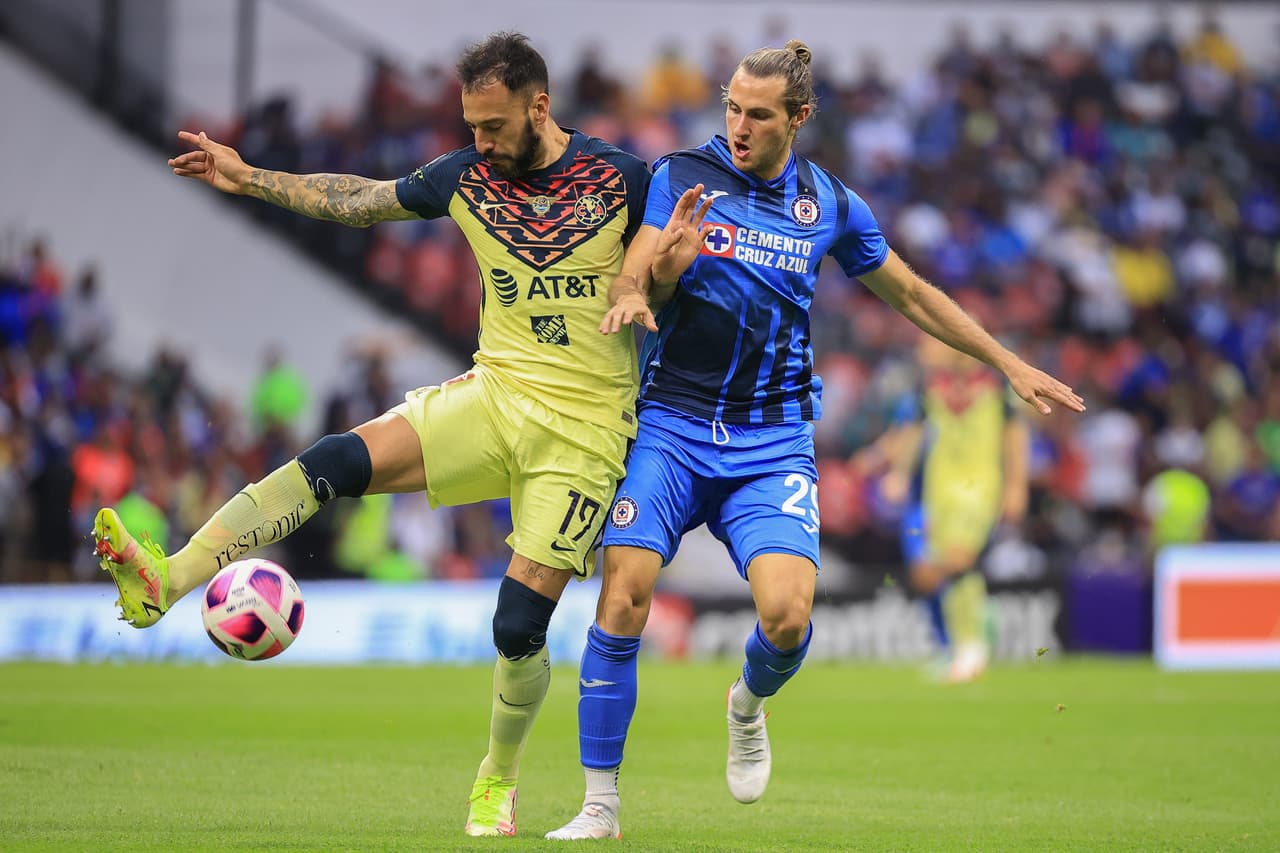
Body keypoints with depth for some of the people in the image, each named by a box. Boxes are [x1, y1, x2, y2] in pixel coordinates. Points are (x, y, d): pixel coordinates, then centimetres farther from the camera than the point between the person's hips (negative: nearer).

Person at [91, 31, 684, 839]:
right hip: (495, 396, 3)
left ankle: (498, 781, 20)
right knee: (338, 461, -21)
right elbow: (358, 199, 16)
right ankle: (165, 579, -31)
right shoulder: (468, 177, 3)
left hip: (582, 431, -3)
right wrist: (247, 178, 15)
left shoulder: (619, 177, -8)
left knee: (520, 627, -7)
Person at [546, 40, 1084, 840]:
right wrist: (662, 274, -28)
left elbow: (910, 294, 17)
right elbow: (640, 294, -4)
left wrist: (1011, 365, 19)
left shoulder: (829, 203, 4)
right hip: (670, 426, -1)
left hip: (773, 443, 1)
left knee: (787, 614, -18)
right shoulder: (682, 176, -2)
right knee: (624, 598, -16)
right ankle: (601, 804, -5)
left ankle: (750, 703, 19)